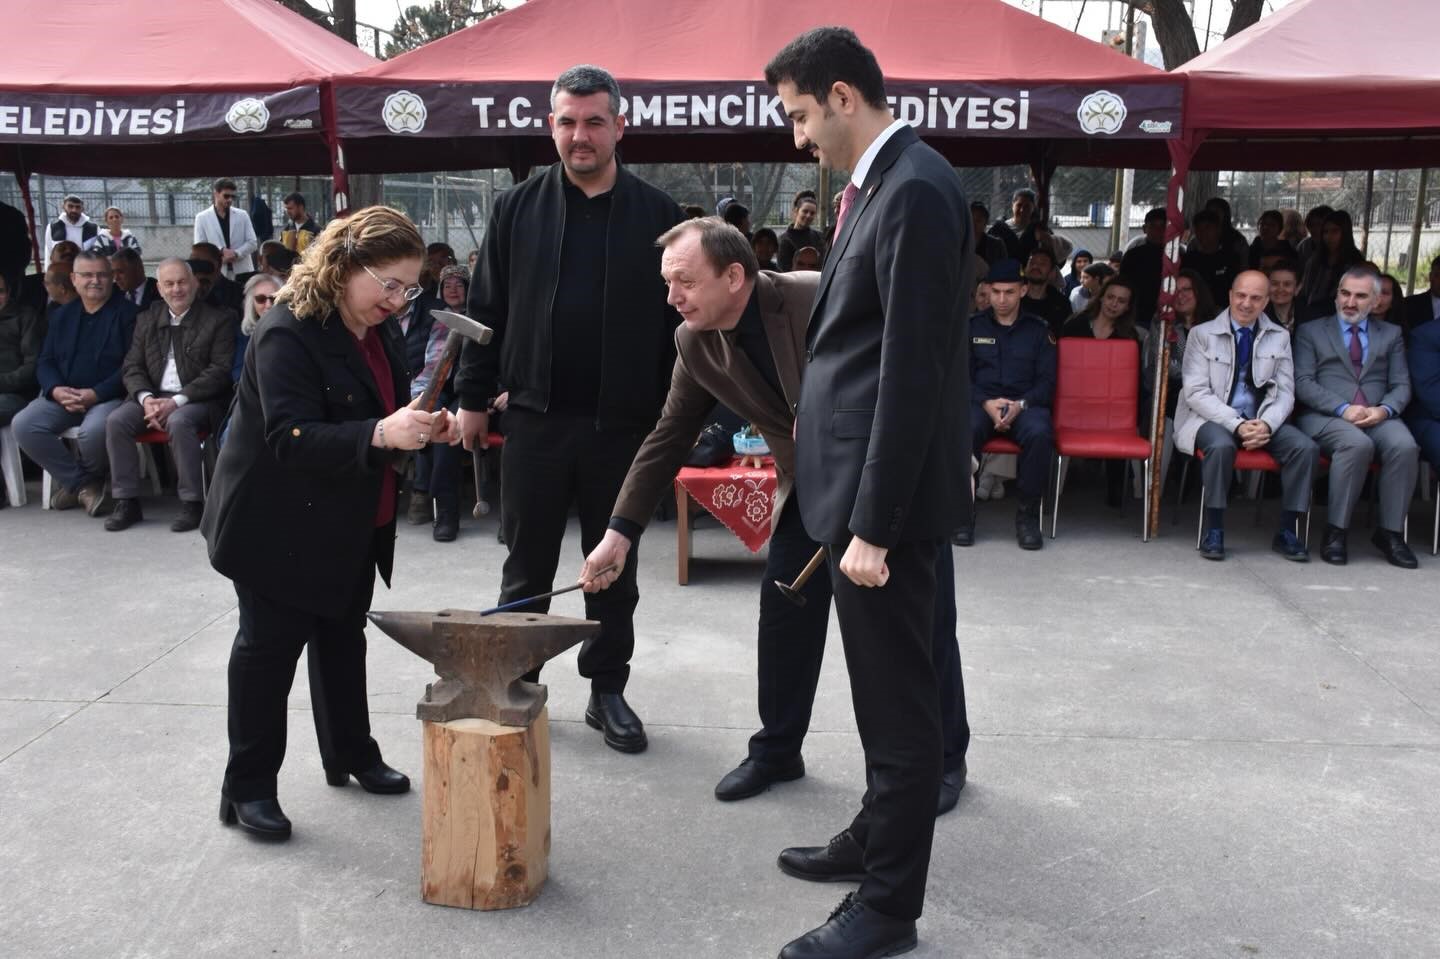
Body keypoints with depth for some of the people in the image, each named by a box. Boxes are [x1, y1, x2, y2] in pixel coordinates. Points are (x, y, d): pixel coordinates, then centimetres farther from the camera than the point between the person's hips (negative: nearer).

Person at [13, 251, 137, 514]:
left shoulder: (127, 313, 0)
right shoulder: (62, 315, 19)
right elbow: (45, 361, 15)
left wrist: (95, 393, -19)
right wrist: (56, 390, -8)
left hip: (109, 396, -6)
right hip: (63, 396, 6)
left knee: (94, 430, -36)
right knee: (23, 424, -20)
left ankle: (73, 482, -1)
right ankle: (84, 484, -7)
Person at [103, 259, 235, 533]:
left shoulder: (218, 319, -1)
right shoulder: (147, 320, 15)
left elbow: (220, 372, -9)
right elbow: (132, 367, 11)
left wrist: (176, 401, -19)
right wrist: (146, 398, -12)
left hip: (199, 399, -5)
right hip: (154, 397, 5)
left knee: (179, 422, -36)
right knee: (116, 420, -21)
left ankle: (192, 503, -24)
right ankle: (126, 502, -12)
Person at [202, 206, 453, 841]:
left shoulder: (370, 334, 5)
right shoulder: (288, 334, -22)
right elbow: (292, 438, -31)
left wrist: (423, 427, -3)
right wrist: (381, 435, -43)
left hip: (349, 527, 8)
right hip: (282, 530, -8)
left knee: (343, 636, 19)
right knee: (269, 645, 3)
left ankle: (350, 755, 35)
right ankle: (247, 787, 17)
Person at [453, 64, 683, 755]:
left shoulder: (655, 214, 1)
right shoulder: (517, 209, 4)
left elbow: (676, 319, 1)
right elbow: (486, 309, 6)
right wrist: (472, 398, 4)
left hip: (622, 421, 0)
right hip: (535, 416, 1)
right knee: (527, 564, 11)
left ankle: (606, 690, 24)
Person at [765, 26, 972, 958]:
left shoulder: (915, 189, -18)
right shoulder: (886, 182, 12)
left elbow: (914, 373, -22)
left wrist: (874, 525, -21)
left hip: (890, 492, -10)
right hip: (866, 477, 10)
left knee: (899, 699, 3)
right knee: (885, 689, 22)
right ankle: (879, 835, 40)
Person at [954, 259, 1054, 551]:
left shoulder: (1039, 329, 15)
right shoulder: (972, 326, 15)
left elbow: (1047, 381, 9)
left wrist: (1020, 404, -12)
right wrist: (987, 403, -12)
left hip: (1025, 404, 0)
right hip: (980, 402, 0)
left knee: (1040, 433, -36)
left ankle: (1028, 512, -20)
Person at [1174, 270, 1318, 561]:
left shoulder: (1279, 337, 10)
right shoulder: (1202, 334, 0)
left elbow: (1285, 393, 6)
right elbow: (1196, 393, -8)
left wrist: (1266, 424, -17)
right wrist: (1237, 425, -21)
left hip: (1261, 421, 3)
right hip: (1211, 419, -3)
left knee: (1307, 447, -22)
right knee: (1221, 445, -36)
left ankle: (1286, 532, -9)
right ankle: (1213, 532, -23)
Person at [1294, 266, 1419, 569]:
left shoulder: (1391, 334, 20)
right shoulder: (1311, 331, 12)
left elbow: (1401, 385, 12)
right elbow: (1303, 383, 0)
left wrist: (1384, 410, -11)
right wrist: (1343, 409, -14)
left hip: (1378, 418, 3)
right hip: (1324, 417, -3)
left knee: (1405, 446, -30)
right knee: (1358, 444, -35)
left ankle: (1390, 532, -16)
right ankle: (1335, 531, -24)